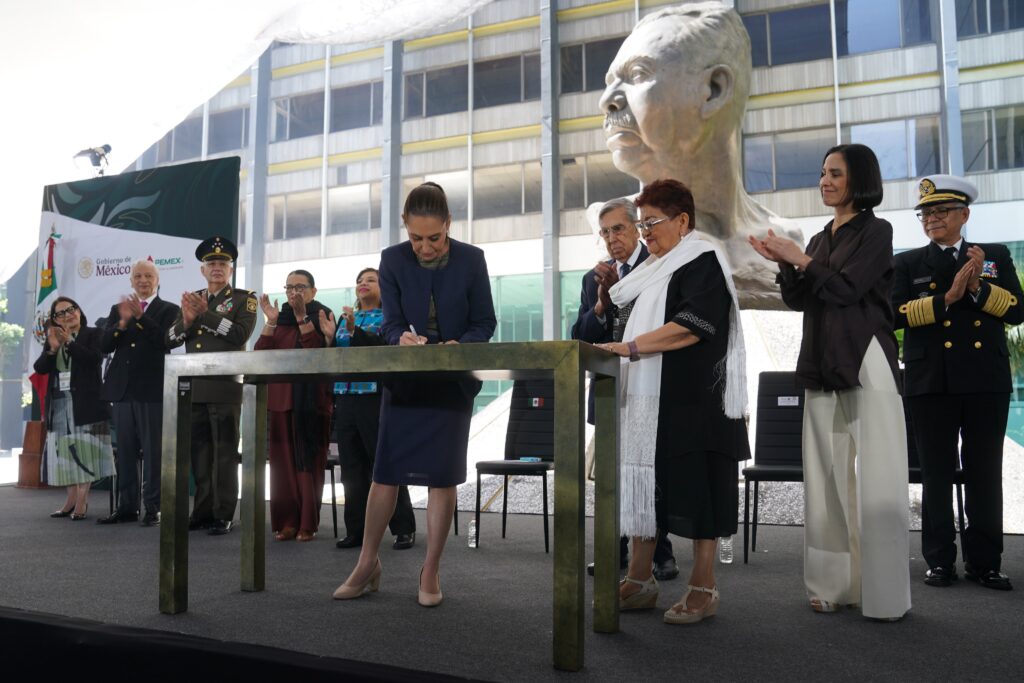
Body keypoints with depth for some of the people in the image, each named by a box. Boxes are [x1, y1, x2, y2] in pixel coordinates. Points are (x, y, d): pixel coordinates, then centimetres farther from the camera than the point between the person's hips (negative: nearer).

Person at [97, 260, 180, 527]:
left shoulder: (169, 310, 3)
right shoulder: (118, 310, 16)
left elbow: (166, 342, -13)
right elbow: (104, 346, 4)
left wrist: (140, 317, -18)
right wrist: (122, 323, -12)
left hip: (152, 390, -5)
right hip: (123, 389, 5)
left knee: (153, 451, -3)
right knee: (125, 452, 8)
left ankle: (153, 507, 2)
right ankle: (127, 507, 15)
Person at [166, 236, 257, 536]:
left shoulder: (244, 298, 4)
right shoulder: (191, 299, 18)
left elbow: (240, 335, -13)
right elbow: (170, 340, 11)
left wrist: (206, 313, -13)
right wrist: (187, 319, -8)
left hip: (225, 387, -5)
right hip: (194, 388, 5)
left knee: (224, 454, -3)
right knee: (199, 453, 8)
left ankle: (223, 515, 1)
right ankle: (202, 511, 15)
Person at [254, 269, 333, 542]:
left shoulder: (321, 316, 4)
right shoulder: (281, 317, 15)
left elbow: (319, 352, -14)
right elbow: (261, 355, 2)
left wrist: (302, 317, -16)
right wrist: (271, 321, -7)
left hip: (312, 399, -3)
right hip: (280, 397, 4)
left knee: (309, 461, -2)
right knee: (283, 461, 1)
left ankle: (307, 524, 2)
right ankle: (286, 521, 6)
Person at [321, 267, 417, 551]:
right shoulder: (346, 319, 18)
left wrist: (355, 330, -26)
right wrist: (330, 337, 0)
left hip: (376, 398, -5)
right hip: (346, 399, 6)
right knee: (352, 468, 7)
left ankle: (404, 529, 6)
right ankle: (356, 530, 15)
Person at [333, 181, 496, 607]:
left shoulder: (471, 259, -8)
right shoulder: (392, 260, -6)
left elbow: (485, 323, -5)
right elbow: (391, 323, -7)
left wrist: (460, 345, -25)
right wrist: (402, 338, -30)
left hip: (453, 380, -1)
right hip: (404, 377, 1)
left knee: (443, 475, 1)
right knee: (386, 471, 2)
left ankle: (431, 571, 12)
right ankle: (367, 564, 15)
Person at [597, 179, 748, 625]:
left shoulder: (703, 262, -6)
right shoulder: (655, 268, 19)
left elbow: (693, 326, -20)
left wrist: (628, 347, -21)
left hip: (691, 402, -8)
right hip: (647, 402, 8)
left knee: (695, 488, -1)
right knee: (645, 486, 8)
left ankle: (703, 589, 10)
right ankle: (640, 580, 17)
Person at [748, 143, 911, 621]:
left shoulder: (875, 231, 0)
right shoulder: (821, 239, 18)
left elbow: (846, 288, -12)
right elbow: (800, 301, 12)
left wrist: (800, 259, -8)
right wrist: (783, 264, -3)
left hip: (865, 365, -6)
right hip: (823, 369, 6)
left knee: (874, 481, -5)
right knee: (828, 478, 5)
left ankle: (883, 593, 2)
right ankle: (836, 585, 12)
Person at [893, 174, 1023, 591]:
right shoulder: (908, 263, 7)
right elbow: (896, 314, -7)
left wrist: (978, 287, -14)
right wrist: (946, 298, -16)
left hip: (987, 383, 1)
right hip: (931, 383, -1)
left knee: (985, 473, 6)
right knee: (937, 473, 4)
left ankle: (984, 561, 16)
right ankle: (939, 560, 13)